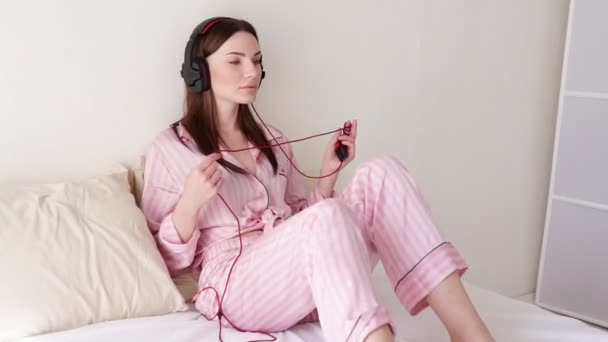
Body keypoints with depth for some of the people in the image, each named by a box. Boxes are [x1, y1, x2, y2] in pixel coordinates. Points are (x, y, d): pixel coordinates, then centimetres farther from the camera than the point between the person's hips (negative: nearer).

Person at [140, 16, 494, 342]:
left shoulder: (274, 142, 19)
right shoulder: (169, 149, 2)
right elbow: (166, 262, 1)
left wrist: (329, 174, 6)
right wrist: (189, 203, -17)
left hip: (304, 284, 6)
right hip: (238, 288, -5)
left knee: (380, 172, -18)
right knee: (329, 218, -35)